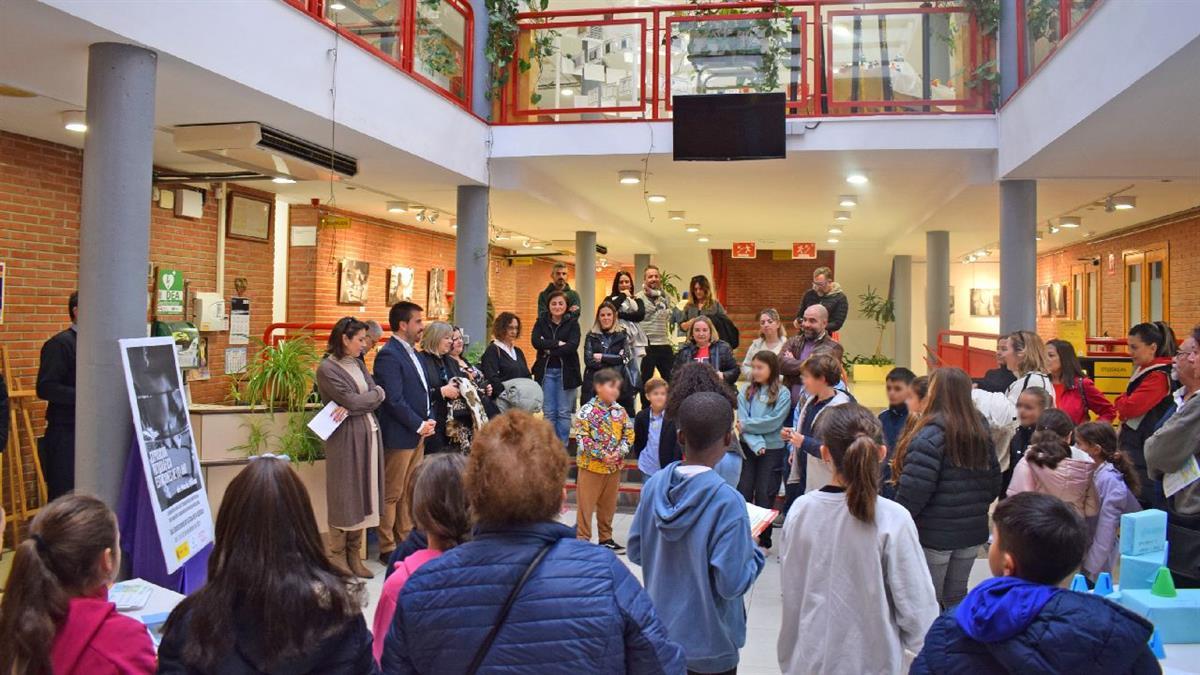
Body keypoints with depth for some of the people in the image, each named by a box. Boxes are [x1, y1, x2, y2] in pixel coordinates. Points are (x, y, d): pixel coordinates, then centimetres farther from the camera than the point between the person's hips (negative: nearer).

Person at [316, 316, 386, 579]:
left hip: (369, 434, 7)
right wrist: (376, 393, 2)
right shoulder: (327, 368, -9)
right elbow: (352, 400, -15)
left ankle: (354, 555, 18)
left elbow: (377, 397, 4)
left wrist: (352, 407, -13)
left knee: (363, 493, 9)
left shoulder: (358, 363, 13)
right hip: (345, 438, -7)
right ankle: (338, 557, 13)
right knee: (344, 496, 1)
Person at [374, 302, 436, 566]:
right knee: (392, 494, 1)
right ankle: (387, 549, 10)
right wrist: (419, 425, -14)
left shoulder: (413, 353, 13)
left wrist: (429, 420, 3)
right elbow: (394, 400, -20)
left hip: (419, 433, 9)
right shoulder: (389, 355, -15)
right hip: (399, 435, -9)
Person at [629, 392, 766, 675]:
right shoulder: (727, 501, -25)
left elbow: (636, 552, 2)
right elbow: (731, 583, -24)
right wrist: (754, 555, -6)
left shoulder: (654, 485, -8)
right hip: (709, 648, -5)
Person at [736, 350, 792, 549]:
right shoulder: (746, 392, 3)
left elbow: (773, 422, -15)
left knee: (765, 495, 4)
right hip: (748, 448, 2)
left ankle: (763, 541, 15)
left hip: (772, 451, -2)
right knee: (743, 492, 3)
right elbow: (742, 420, -6)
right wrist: (756, 444, -19)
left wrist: (746, 425, -11)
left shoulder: (782, 394, -5)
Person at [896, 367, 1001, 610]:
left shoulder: (931, 434, -18)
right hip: (972, 531, 7)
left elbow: (915, 488, -21)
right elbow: (993, 479, 15)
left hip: (934, 534, -7)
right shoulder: (980, 431, 7)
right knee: (956, 596, 18)